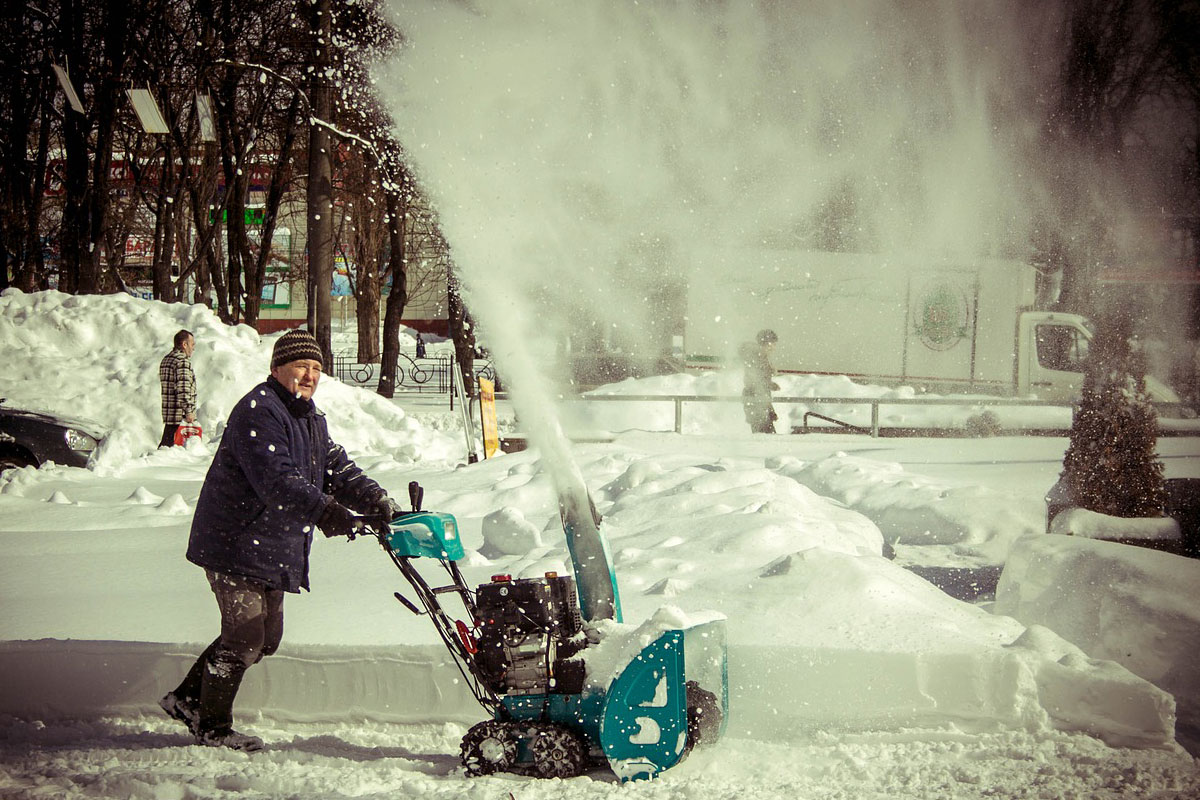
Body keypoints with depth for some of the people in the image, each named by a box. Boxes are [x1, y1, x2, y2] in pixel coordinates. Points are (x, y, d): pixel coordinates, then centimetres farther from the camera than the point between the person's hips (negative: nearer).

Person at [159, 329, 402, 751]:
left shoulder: (311, 418, 15)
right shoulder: (258, 411, -18)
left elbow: (340, 471, 13)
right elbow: (277, 479, -31)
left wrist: (381, 505, -2)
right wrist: (323, 512, -43)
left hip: (272, 550, 10)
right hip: (236, 543, -10)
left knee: (266, 638, 15)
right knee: (244, 637, -5)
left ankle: (187, 699, 28)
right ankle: (213, 728, 12)